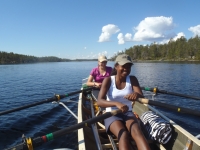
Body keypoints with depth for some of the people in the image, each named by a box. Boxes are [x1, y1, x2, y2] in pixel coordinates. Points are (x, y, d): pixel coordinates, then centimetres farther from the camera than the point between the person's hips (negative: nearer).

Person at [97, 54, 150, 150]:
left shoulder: (132, 79, 0)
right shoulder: (108, 80, -9)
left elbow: (142, 97, -12)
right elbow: (99, 102, -20)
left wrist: (136, 95, -38)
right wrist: (116, 103, -40)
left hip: (128, 114, 3)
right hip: (112, 115, -2)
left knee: (136, 131, -32)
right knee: (124, 134, -33)